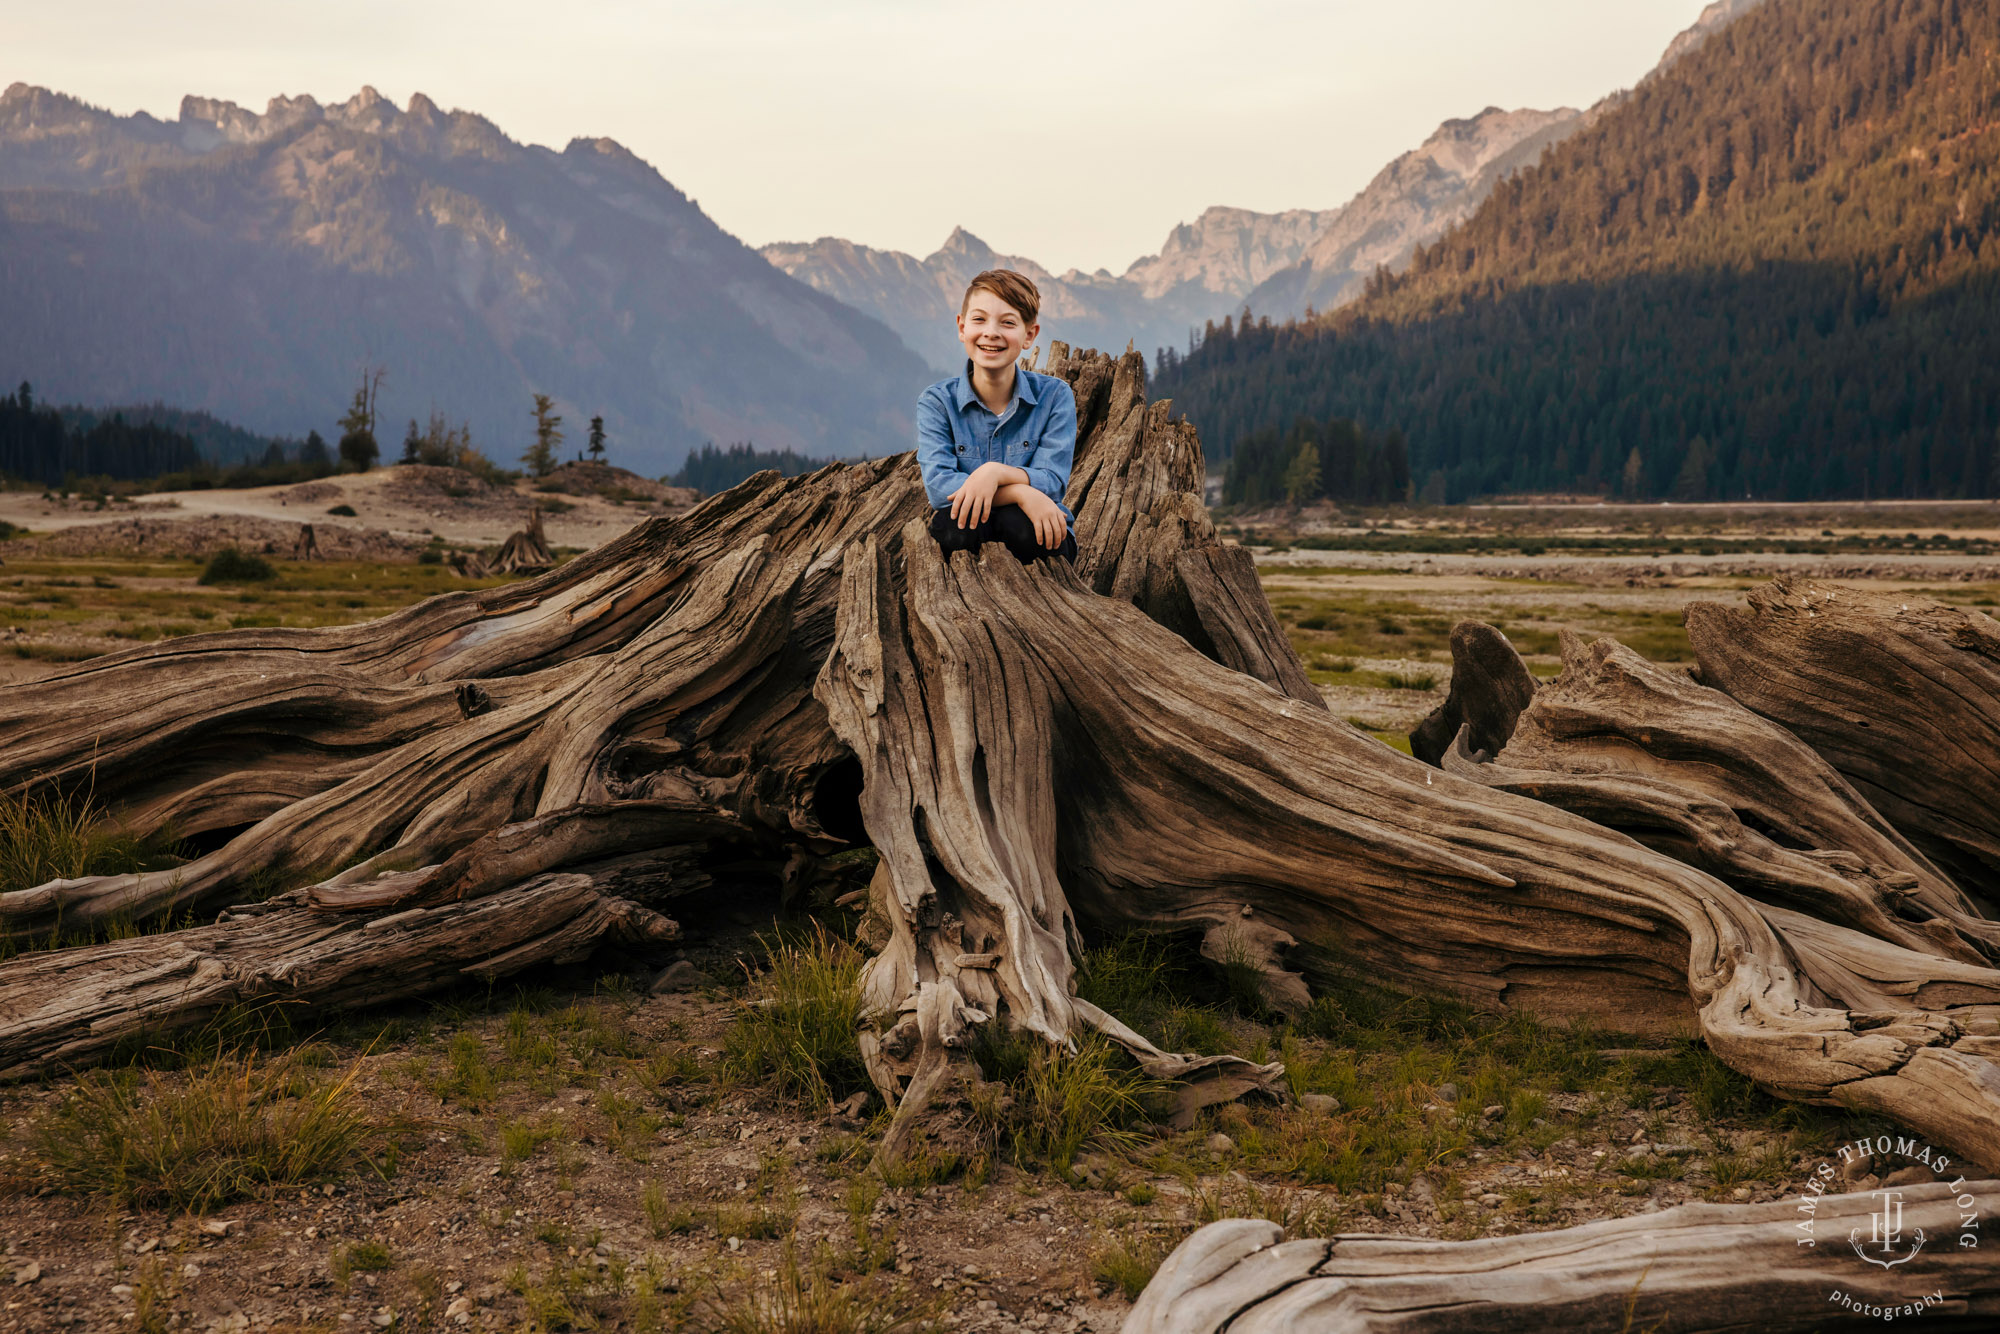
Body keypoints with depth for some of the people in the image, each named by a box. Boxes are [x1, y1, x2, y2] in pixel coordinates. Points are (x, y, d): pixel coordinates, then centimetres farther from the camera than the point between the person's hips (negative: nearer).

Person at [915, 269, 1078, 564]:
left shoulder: (1054, 396, -3)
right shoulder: (936, 402, -5)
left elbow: (1052, 482, -11)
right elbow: (938, 486, -19)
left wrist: (996, 472, -33)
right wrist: (1020, 493, -32)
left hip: (1038, 534, 1)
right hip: (967, 536, -1)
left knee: (1018, 522, -35)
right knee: (951, 521, -35)